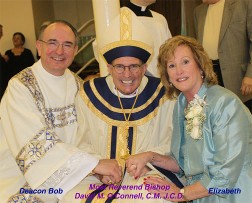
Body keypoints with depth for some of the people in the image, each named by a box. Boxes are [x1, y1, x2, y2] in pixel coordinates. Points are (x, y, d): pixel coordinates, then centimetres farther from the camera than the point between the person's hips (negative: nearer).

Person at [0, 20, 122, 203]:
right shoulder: (20, 86, -14)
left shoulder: (76, 84, 4)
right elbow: (38, 143, -24)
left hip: (69, 176, 5)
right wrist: (94, 164, -29)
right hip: (24, 180, -4)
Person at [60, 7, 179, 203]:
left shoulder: (162, 94, -4)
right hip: (98, 175, 1)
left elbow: (168, 144, 2)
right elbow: (82, 143, 4)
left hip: (146, 174, 0)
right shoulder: (89, 94, -1)